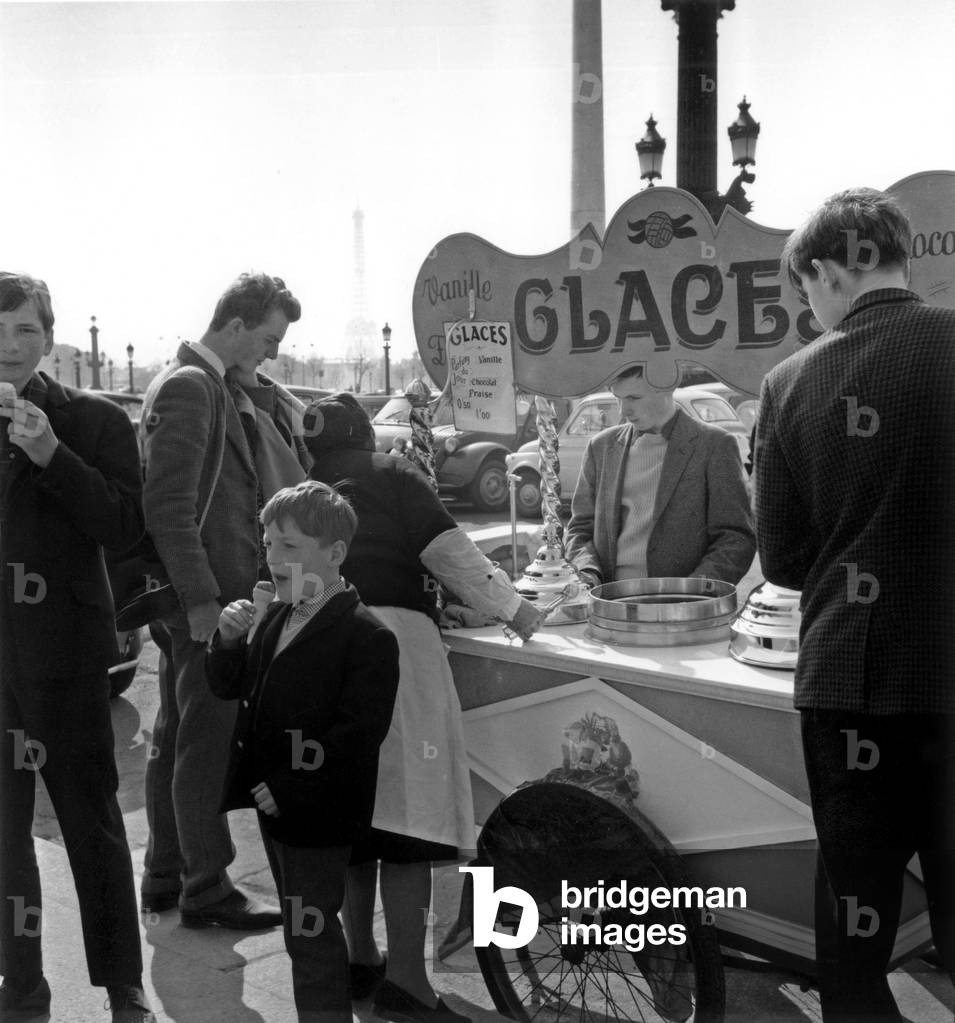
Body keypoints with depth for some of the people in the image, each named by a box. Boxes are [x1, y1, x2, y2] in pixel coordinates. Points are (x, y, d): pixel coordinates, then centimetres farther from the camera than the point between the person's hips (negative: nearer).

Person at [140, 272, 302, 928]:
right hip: (203, 594, -10)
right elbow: (168, 504, -22)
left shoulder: (211, 386, 16)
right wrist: (201, 596, -22)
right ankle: (207, 891, 10)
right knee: (206, 745, -1)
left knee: (177, 739, 16)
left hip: (204, 593, 10)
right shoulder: (188, 386, -15)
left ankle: (166, 875, 28)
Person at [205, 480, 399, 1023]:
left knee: (311, 935, 1)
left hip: (318, 813, -8)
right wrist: (229, 639, -8)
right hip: (273, 801, 9)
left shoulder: (368, 637, -19)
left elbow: (360, 732, -24)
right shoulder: (275, 617, 8)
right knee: (304, 926, 21)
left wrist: (287, 790, -23)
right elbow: (227, 686, 13)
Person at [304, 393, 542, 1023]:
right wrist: (515, 609, 1)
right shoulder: (392, 476, 7)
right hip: (393, 634, -5)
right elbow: (448, 553, -2)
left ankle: (361, 958, 22)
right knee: (408, 805, -5)